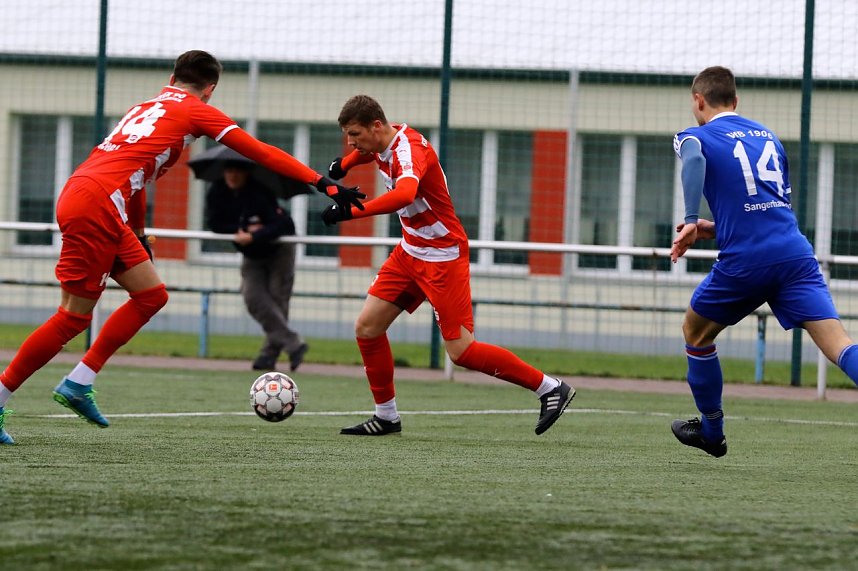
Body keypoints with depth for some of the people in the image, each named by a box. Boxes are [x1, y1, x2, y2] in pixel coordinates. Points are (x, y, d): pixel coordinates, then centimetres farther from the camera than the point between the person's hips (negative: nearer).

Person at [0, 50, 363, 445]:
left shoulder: (147, 108, 27)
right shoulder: (196, 111, 4)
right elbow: (260, 153, 1)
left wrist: (138, 237, 46)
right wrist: (322, 183, 2)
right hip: (94, 203, -9)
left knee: (151, 295, 12)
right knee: (74, 316, -5)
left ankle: (78, 384, 8)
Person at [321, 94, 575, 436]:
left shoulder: (409, 149, -26)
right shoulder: (381, 144, 2)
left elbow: (403, 194, -48)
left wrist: (350, 212, -50)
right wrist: (342, 166, 15)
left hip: (443, 257, -9)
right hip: (410, 252, 9)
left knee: (461, 351, -10)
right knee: (367, 328, 3)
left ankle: (550, 388, 0)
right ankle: (386, 417, 15)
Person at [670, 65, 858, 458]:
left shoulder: (695, 136, 7)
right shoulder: (769, 136, 24)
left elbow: (694, 158, -20)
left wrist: (692, 221, -18)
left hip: (744, 262, -3)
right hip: (795, 254, 3)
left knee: (696, 333, 23)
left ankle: (711, 431, 33)